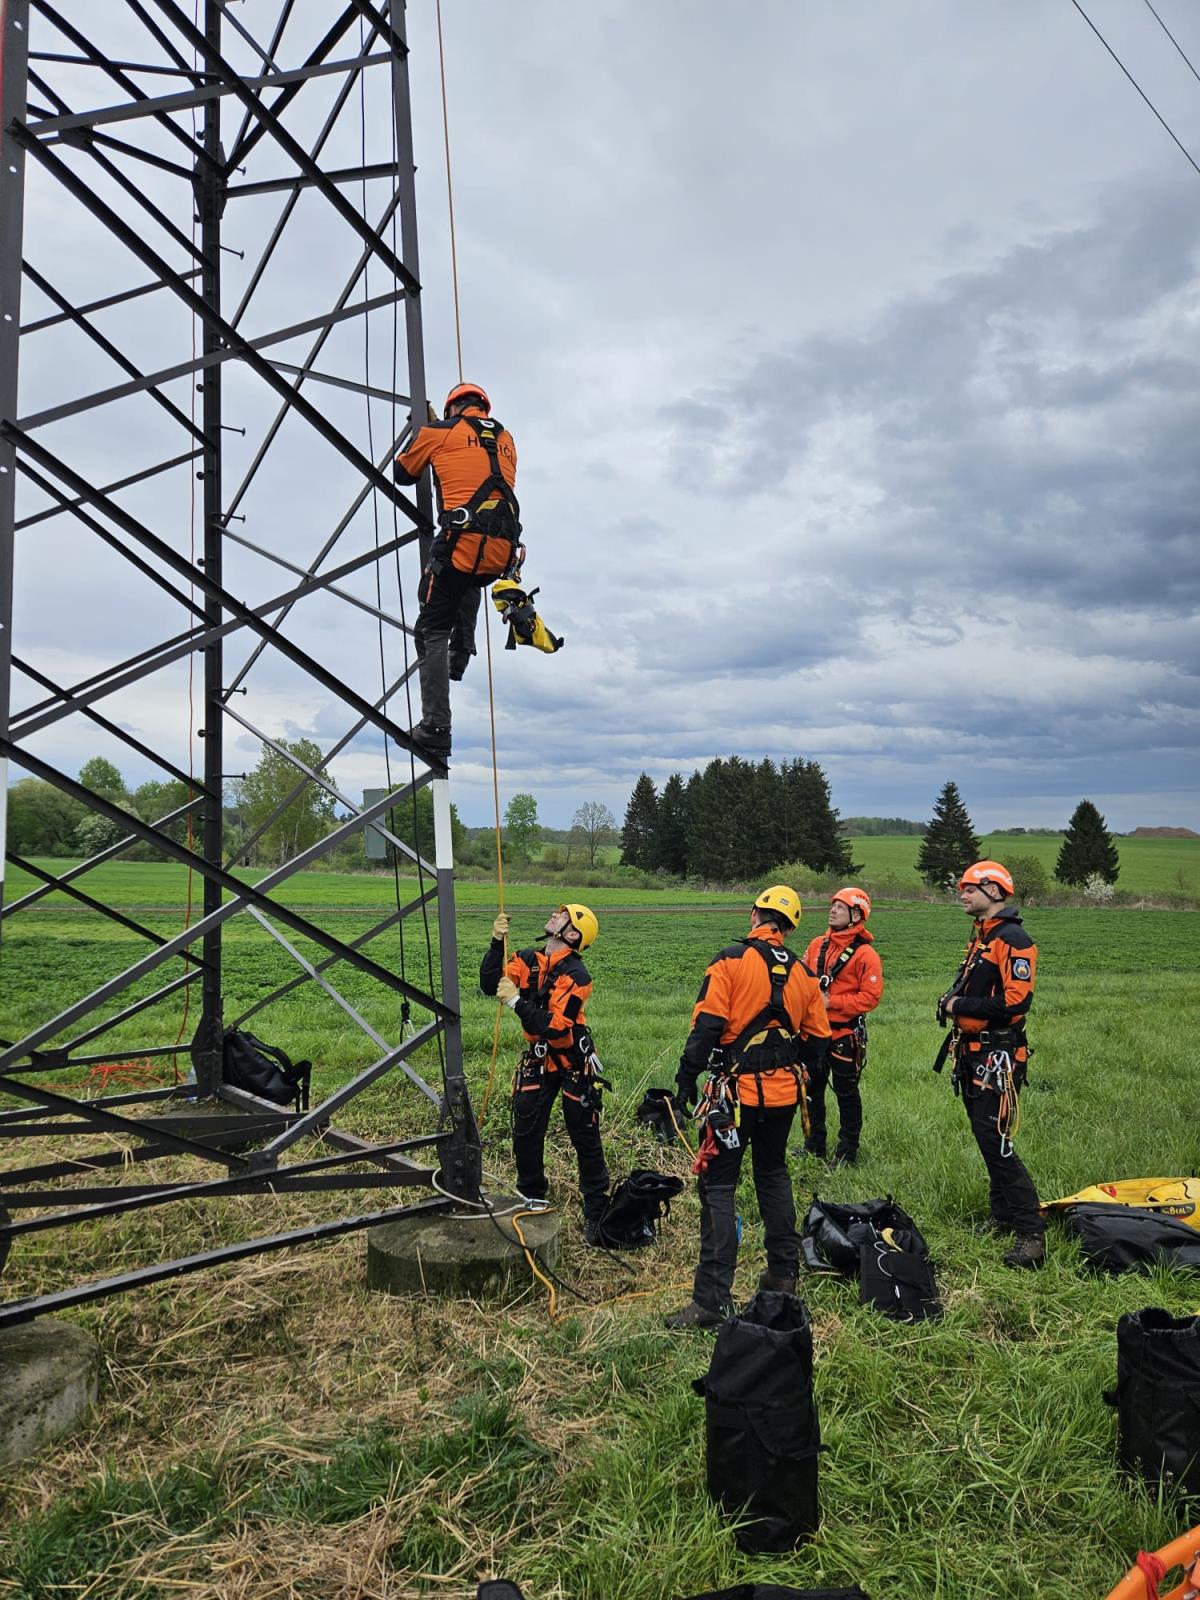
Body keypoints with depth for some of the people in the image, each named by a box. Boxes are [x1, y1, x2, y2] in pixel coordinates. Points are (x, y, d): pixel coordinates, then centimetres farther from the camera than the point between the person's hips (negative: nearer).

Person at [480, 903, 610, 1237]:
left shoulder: (575, 975, -22)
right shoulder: (528, 959, -2)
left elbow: (552, 1026, -28)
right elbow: (490, 984, -11)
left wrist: (516, 1001, -29)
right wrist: (497, 943, -20)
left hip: (573, 1062, -5)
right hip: (537, 1059, 6)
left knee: (585, 1140, 2)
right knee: (525, 1133, 8)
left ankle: (596, 1212, 14)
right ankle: (532, 1199, 27)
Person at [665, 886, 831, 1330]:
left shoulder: (730, 960, -11)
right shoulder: (802, 974, 6)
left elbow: (707, 1024, -17)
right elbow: (817, 1039, 11)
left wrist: (687, 1077, -9)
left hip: (736, 1090, -5)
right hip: (783, 1092, 6)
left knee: (718, 1186, -2)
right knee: (773, 1176, 24)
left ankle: (712, 1300, -4)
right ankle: (783, 1272, 33)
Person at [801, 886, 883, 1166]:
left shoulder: (865, 953, -13)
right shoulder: (817, 944, 7)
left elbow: (871, 996, -17)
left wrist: (831, 1002, -19)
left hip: (845, 1034, -6)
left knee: (846, 1094, 6)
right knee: (812, 1089, 16)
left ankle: (847, 1153, 19)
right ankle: (814, 1146, 31)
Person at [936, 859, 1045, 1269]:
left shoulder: (1012, 940, -16)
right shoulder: (980, 937, 16)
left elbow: (1016, 1001, -25)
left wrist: (960, 1006, -16)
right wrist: (952, 1000, 5)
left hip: (998, 1055, -10)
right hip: (973, 1052, 10)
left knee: (996, 1142, -13)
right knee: (985, 1138, 15)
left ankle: (1032, 1234, -8)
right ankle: (1002, 1215, 27)